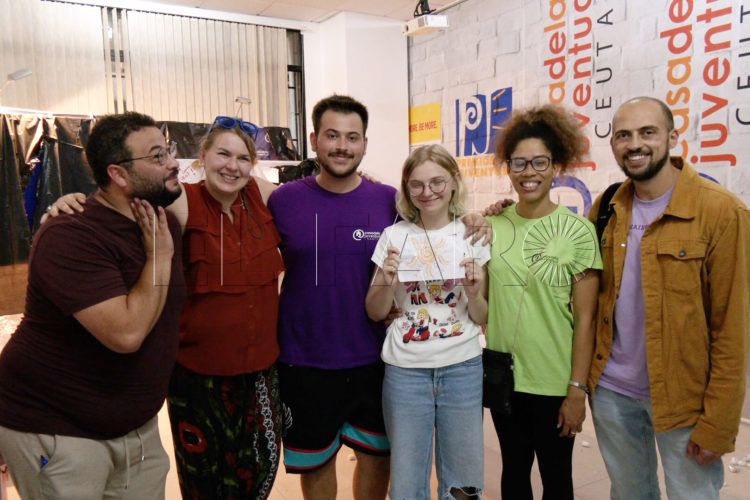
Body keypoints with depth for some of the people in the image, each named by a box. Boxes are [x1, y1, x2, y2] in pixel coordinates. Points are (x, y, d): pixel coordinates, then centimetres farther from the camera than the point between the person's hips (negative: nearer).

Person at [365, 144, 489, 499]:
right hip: (405, 370, 0)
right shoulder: (393, 237, -1)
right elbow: (375, 314, 4)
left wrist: (473, 293, -17)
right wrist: (387, 283, -14)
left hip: (462, 368, 0)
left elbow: (483, 319, 3)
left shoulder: (473, 236, -1)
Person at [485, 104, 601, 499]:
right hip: (502, 375, 3)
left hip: (554, 381, -3)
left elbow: (584, 319, -9)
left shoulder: (578, 231, -10)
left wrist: (577, 389, -10)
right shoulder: (492, 226, -1)